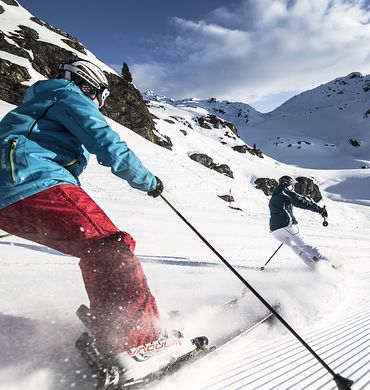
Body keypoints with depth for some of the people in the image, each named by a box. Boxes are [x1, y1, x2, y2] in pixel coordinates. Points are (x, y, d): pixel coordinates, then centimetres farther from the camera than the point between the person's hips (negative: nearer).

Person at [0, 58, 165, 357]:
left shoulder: (33, 106, 38)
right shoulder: (69, 95, 8)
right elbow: (110, 147, -7)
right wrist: (149, 181, 5)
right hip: (37, 184, -10)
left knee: (98, 252, 12)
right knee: (112, 247, -17)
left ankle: (105, 326, 10)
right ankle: (135, 339, -26)